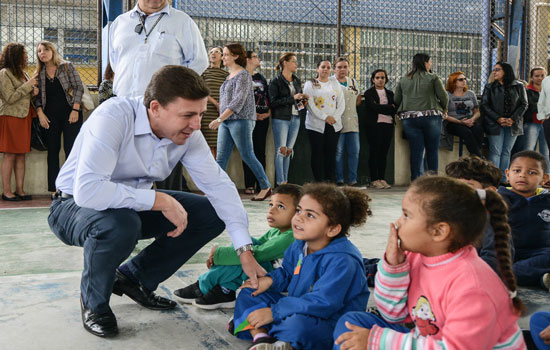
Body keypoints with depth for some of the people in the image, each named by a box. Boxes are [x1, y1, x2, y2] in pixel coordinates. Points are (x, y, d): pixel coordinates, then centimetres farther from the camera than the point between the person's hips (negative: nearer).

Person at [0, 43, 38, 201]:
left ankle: (20, 190, 8)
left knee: (21, 155, 6)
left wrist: (33, 92, 4)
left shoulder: (22, 72, 17)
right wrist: (28, 86, -12)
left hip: (24, 117, 8)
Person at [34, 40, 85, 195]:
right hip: (50, 116, 4)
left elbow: (79, 87, -4)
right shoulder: (39, 74, 11)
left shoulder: (67, 66, 1)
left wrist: (75, 110, -12)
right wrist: (40, 113, -5)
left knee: (70, 148, -7)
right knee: (52, 150, 4)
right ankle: (54, 188, 8)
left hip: (70, 113, -4)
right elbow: (38, 96, 10)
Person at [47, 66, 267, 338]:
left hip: (134, 205, 6)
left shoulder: (187, 133, -13)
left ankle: (133, 278, 9)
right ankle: (93, 303, -7)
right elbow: (87, 190, -42)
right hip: (75, 206, -6)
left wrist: (245, 250, -18)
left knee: (211, 215, -7)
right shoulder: (113, 118, -32)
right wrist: (161, 201, -37)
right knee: (120, 223, -40)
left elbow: (218, 184, -11)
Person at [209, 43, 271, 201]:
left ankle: (266, 187, 9)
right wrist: (221, 120, 13)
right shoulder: (229, 76, 18)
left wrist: (220, 119, -21)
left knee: (247, 156, -3)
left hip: (240, 121, -8)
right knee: (221, 158, 2)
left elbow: (238, 101, -18)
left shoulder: (243, 75, -9)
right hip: (226, 122, 8)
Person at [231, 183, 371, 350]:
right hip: (295, 310, 9)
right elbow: (286, 273, 22)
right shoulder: (299, 246, 3)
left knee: (299, 323, -43)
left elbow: (322, 303, -29)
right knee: (249, 292, 6)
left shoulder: (342, 261, -25)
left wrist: (274, 312, -25)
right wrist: (270, 279, -1)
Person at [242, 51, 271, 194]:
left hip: (263, 117, 5)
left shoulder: (261, 78, 20)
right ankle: (249, 185, -4)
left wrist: (268, 112, 1)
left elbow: (268, 97, 19)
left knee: (261, 150, 4)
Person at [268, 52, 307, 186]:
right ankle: (280, 182, -7)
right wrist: (293, 98, -17)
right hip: (281, 119, -6)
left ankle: (285, 181, 13)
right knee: (281, 149, -8)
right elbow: (273, 102, -14)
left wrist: (303, 99, 2)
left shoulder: (297, 81, 15)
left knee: (289, 150, 8)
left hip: (295, 118, 6)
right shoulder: (276, 81, -5)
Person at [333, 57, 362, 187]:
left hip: (352, 122, 5)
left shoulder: (353, 82, 18)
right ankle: (339, 180, 3)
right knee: (338, 152, -4)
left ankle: (352, 180, 8)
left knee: (354, 151, 2)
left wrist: (348, 108, 10)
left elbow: (358, 100, 24)